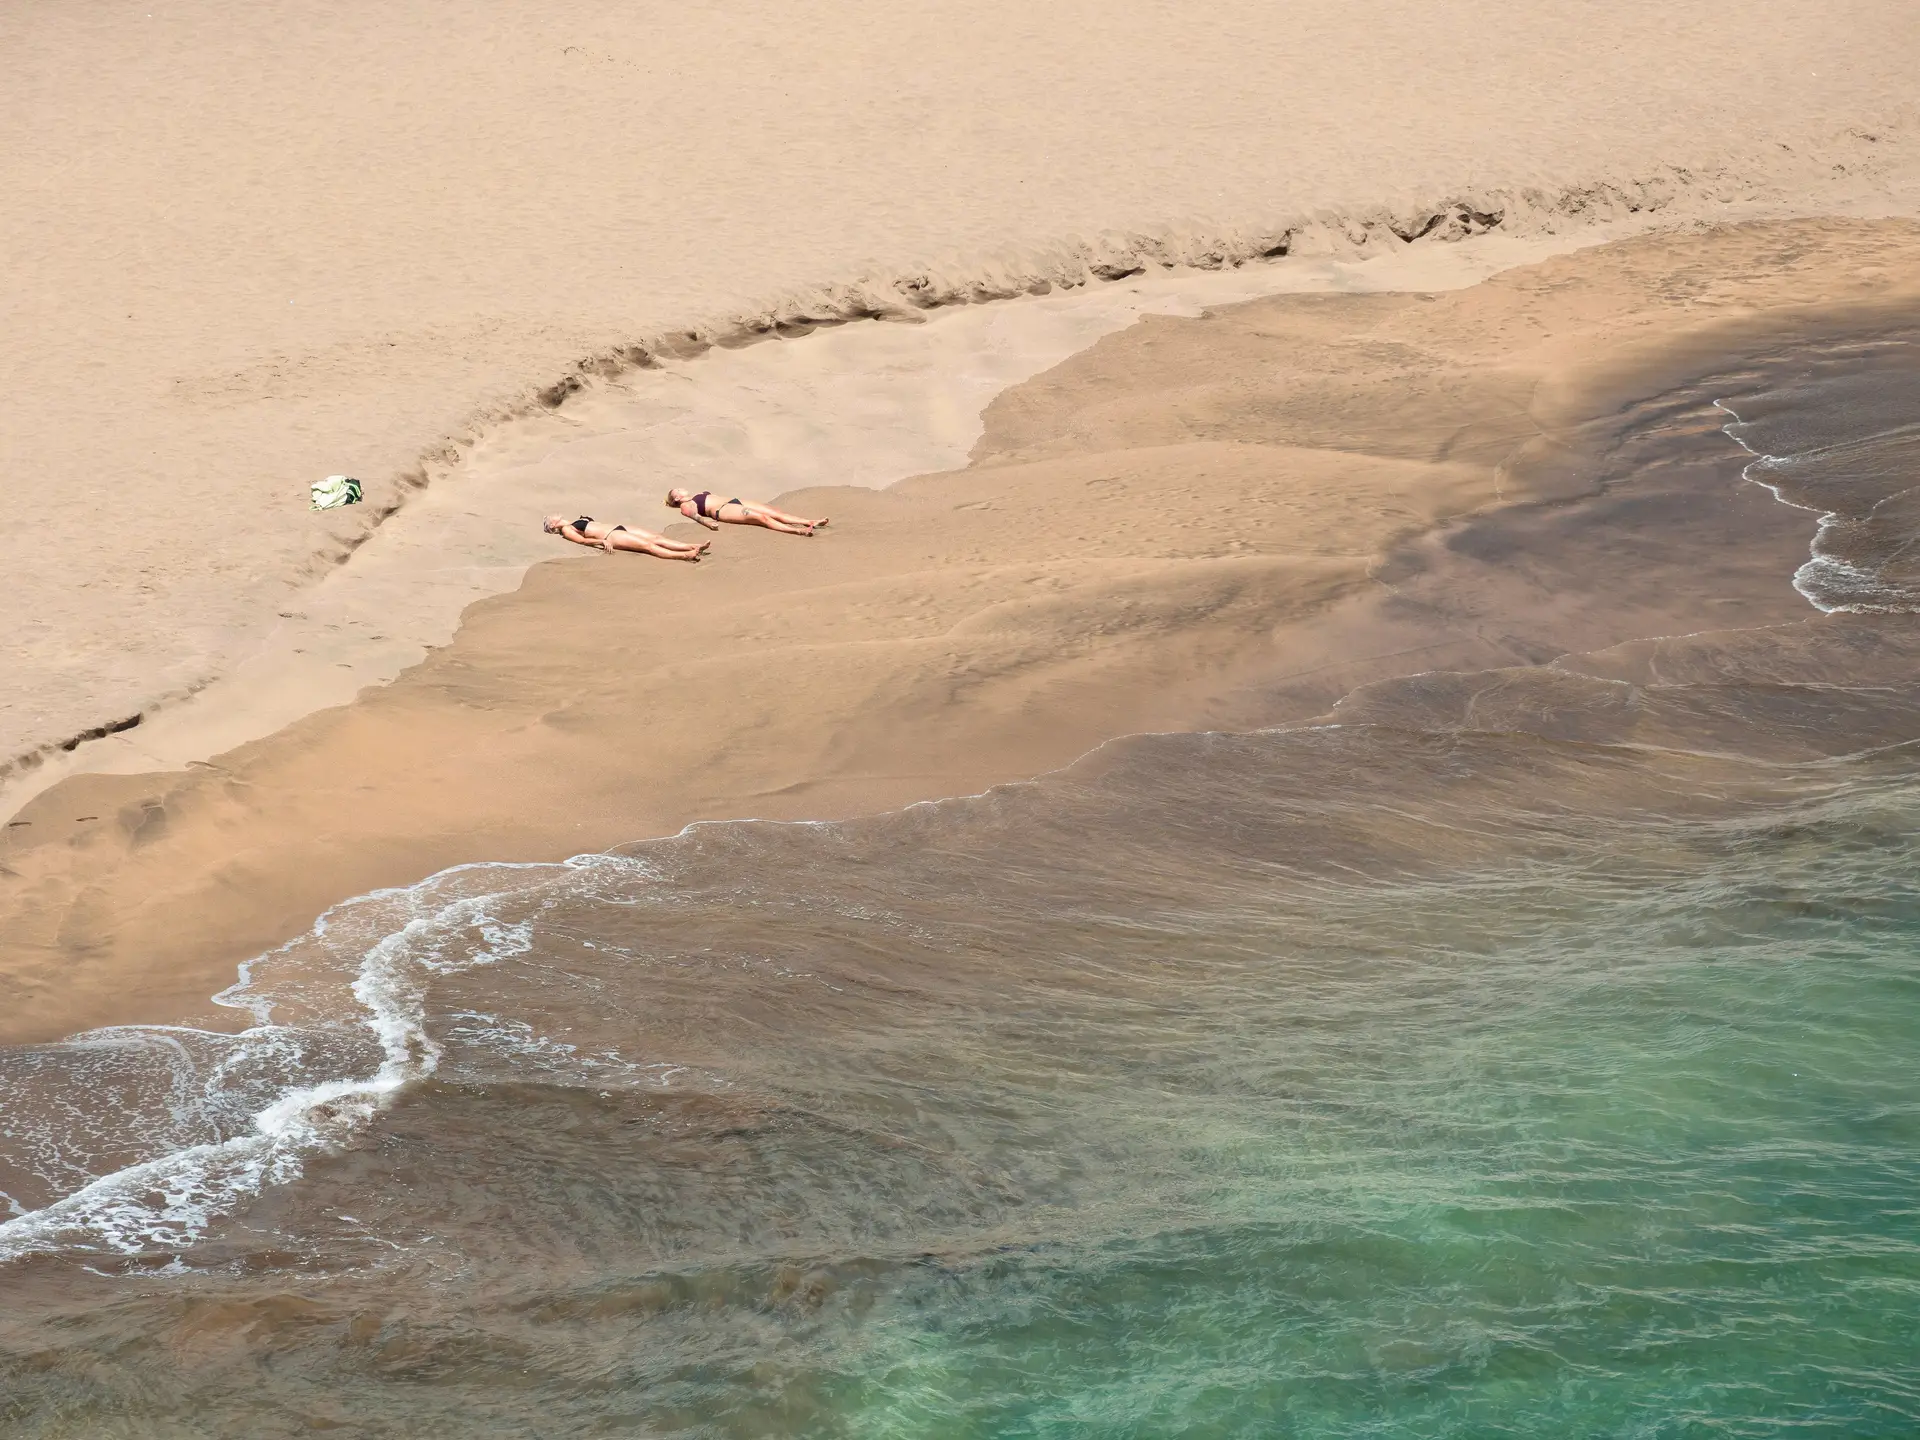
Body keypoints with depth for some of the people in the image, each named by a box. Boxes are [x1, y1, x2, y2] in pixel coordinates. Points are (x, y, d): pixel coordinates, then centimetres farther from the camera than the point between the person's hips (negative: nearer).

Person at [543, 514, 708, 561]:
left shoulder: (579, 522, 31)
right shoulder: (566, 529, 5)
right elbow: (582, 539, -11)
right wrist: (602, 541, -24)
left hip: (618, 528, 9)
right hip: (611, 537, -9)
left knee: (656, 538, -10)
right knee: (647, 545, -24)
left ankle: (693, 547, -24)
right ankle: (685, 555, -39)